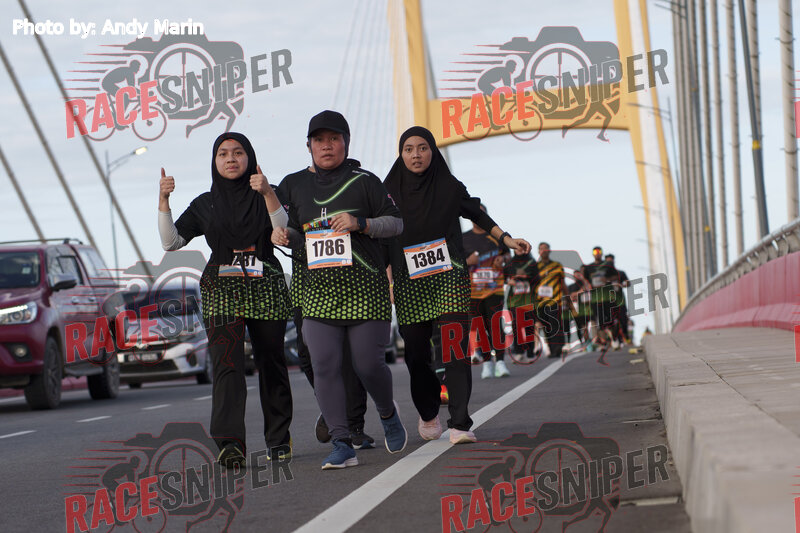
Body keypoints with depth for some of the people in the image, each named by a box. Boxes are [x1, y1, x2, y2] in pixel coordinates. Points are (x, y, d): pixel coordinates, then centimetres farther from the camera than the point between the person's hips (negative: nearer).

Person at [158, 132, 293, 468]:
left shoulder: (266, 196, 8)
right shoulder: (205, 205, 13)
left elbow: (285, 234, -9)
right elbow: (171, 242, 6)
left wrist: (267, 194, -20)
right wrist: (163, 201, -4)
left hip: (265, 288, 0)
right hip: (222, 289, 0)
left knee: (271, 362, 4)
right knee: (227, 362, -15)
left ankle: (278, 438, 19)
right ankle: (230, 443, -27)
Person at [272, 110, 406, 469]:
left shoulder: (364, 181, 1)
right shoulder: (300, 188, 13)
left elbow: (396, 223, 1)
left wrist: (359, 223, -15)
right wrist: (285, 235, 0)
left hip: (364, 289, -3)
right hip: (318, 290, 3)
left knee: (369, 365, -2)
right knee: (324, 366, -8)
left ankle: (388, 413, 31)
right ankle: (342, 445, -4)